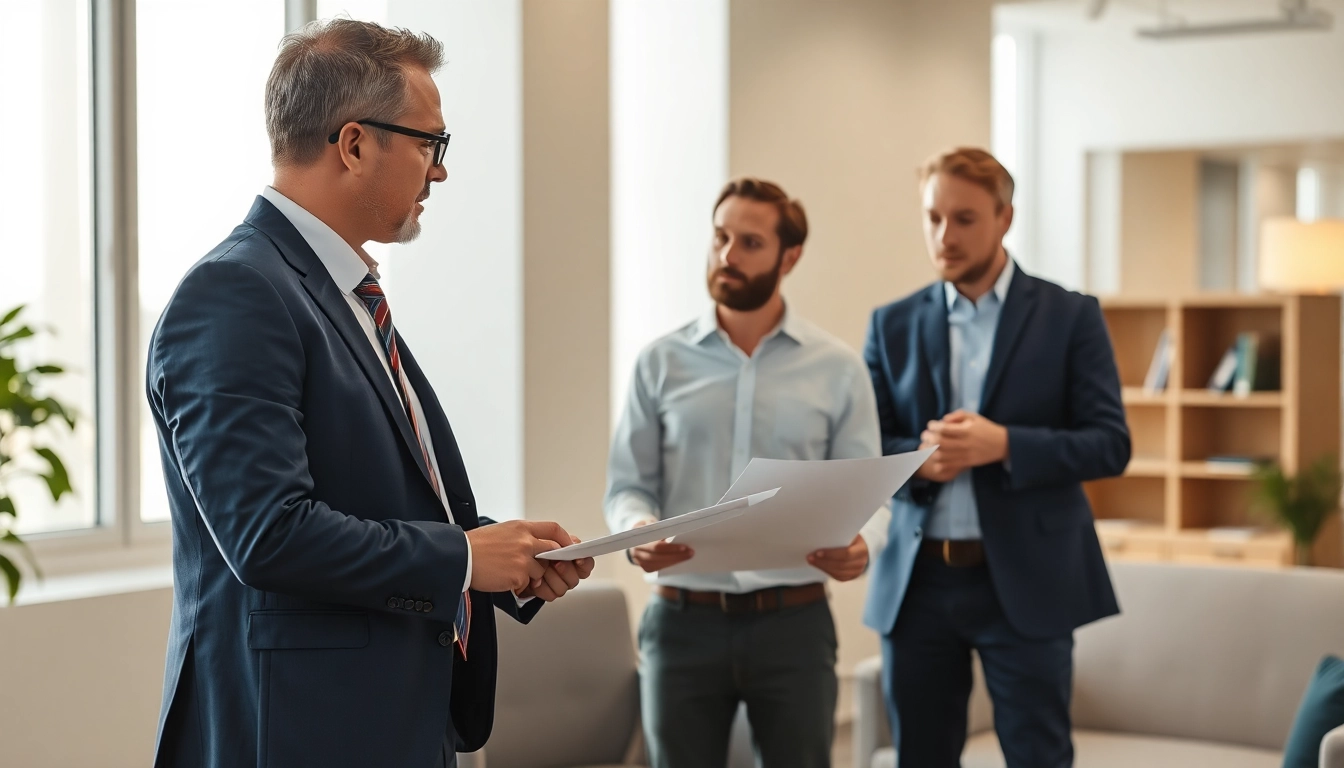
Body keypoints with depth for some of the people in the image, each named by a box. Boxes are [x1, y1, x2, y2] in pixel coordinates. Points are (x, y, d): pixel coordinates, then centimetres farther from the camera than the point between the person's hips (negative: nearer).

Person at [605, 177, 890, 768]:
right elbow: (627, 485, 5)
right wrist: (637, 530, -18)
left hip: (794, 623, 0)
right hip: (683, 622, 0)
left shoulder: (839, 370, 4)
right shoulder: (661, 362, 5)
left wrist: (859, 546, -20)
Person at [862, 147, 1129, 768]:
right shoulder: (893, 325, 9)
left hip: (1026, 581, -3)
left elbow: (1110, 444, -5)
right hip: (917, 581, 3)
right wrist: (918, 459, -16)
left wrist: (1004, 445, -20)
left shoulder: (1069, 317, 1)